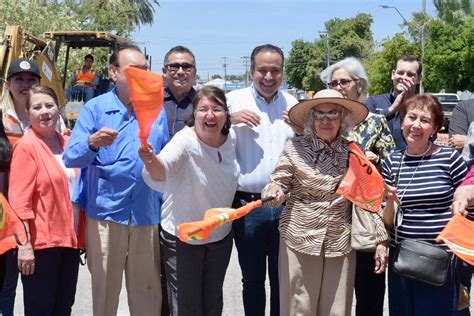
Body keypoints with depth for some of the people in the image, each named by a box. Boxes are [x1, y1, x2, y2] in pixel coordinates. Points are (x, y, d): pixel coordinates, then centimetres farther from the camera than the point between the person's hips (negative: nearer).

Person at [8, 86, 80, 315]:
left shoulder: (67, 143, 10)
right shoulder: (26, 146, -10)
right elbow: (19, 200, -14)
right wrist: (24, 245, -18)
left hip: (69, 239, 6)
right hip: (40, 243, -6)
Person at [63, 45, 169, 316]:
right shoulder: (96, 107, 1)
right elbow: (71, 158, -7)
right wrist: (92, 143, -26)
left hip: (147, 214, 2)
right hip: (106, 212, -2)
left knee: (148, 290, 8)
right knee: (104, 287, 7)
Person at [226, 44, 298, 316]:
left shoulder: (294, 105, 9)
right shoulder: (234, 100, 0)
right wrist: (230, 119, -16)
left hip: (286, 204, 2)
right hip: (247, 204, -2)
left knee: (282, 278, 14)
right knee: (252, 279, 13)